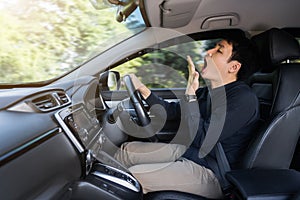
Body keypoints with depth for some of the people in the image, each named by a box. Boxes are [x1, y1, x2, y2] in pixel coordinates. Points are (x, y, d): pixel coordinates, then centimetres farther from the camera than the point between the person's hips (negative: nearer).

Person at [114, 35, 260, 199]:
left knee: (133, 177, -19)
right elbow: (171, 111, 14)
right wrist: (142, 88, 7)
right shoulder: (209, 92, 7)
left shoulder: (244, 99, -20)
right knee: (128, 149, 5)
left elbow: (202, 139, -26)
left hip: (211, 174, -8)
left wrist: (190, 94, -22)